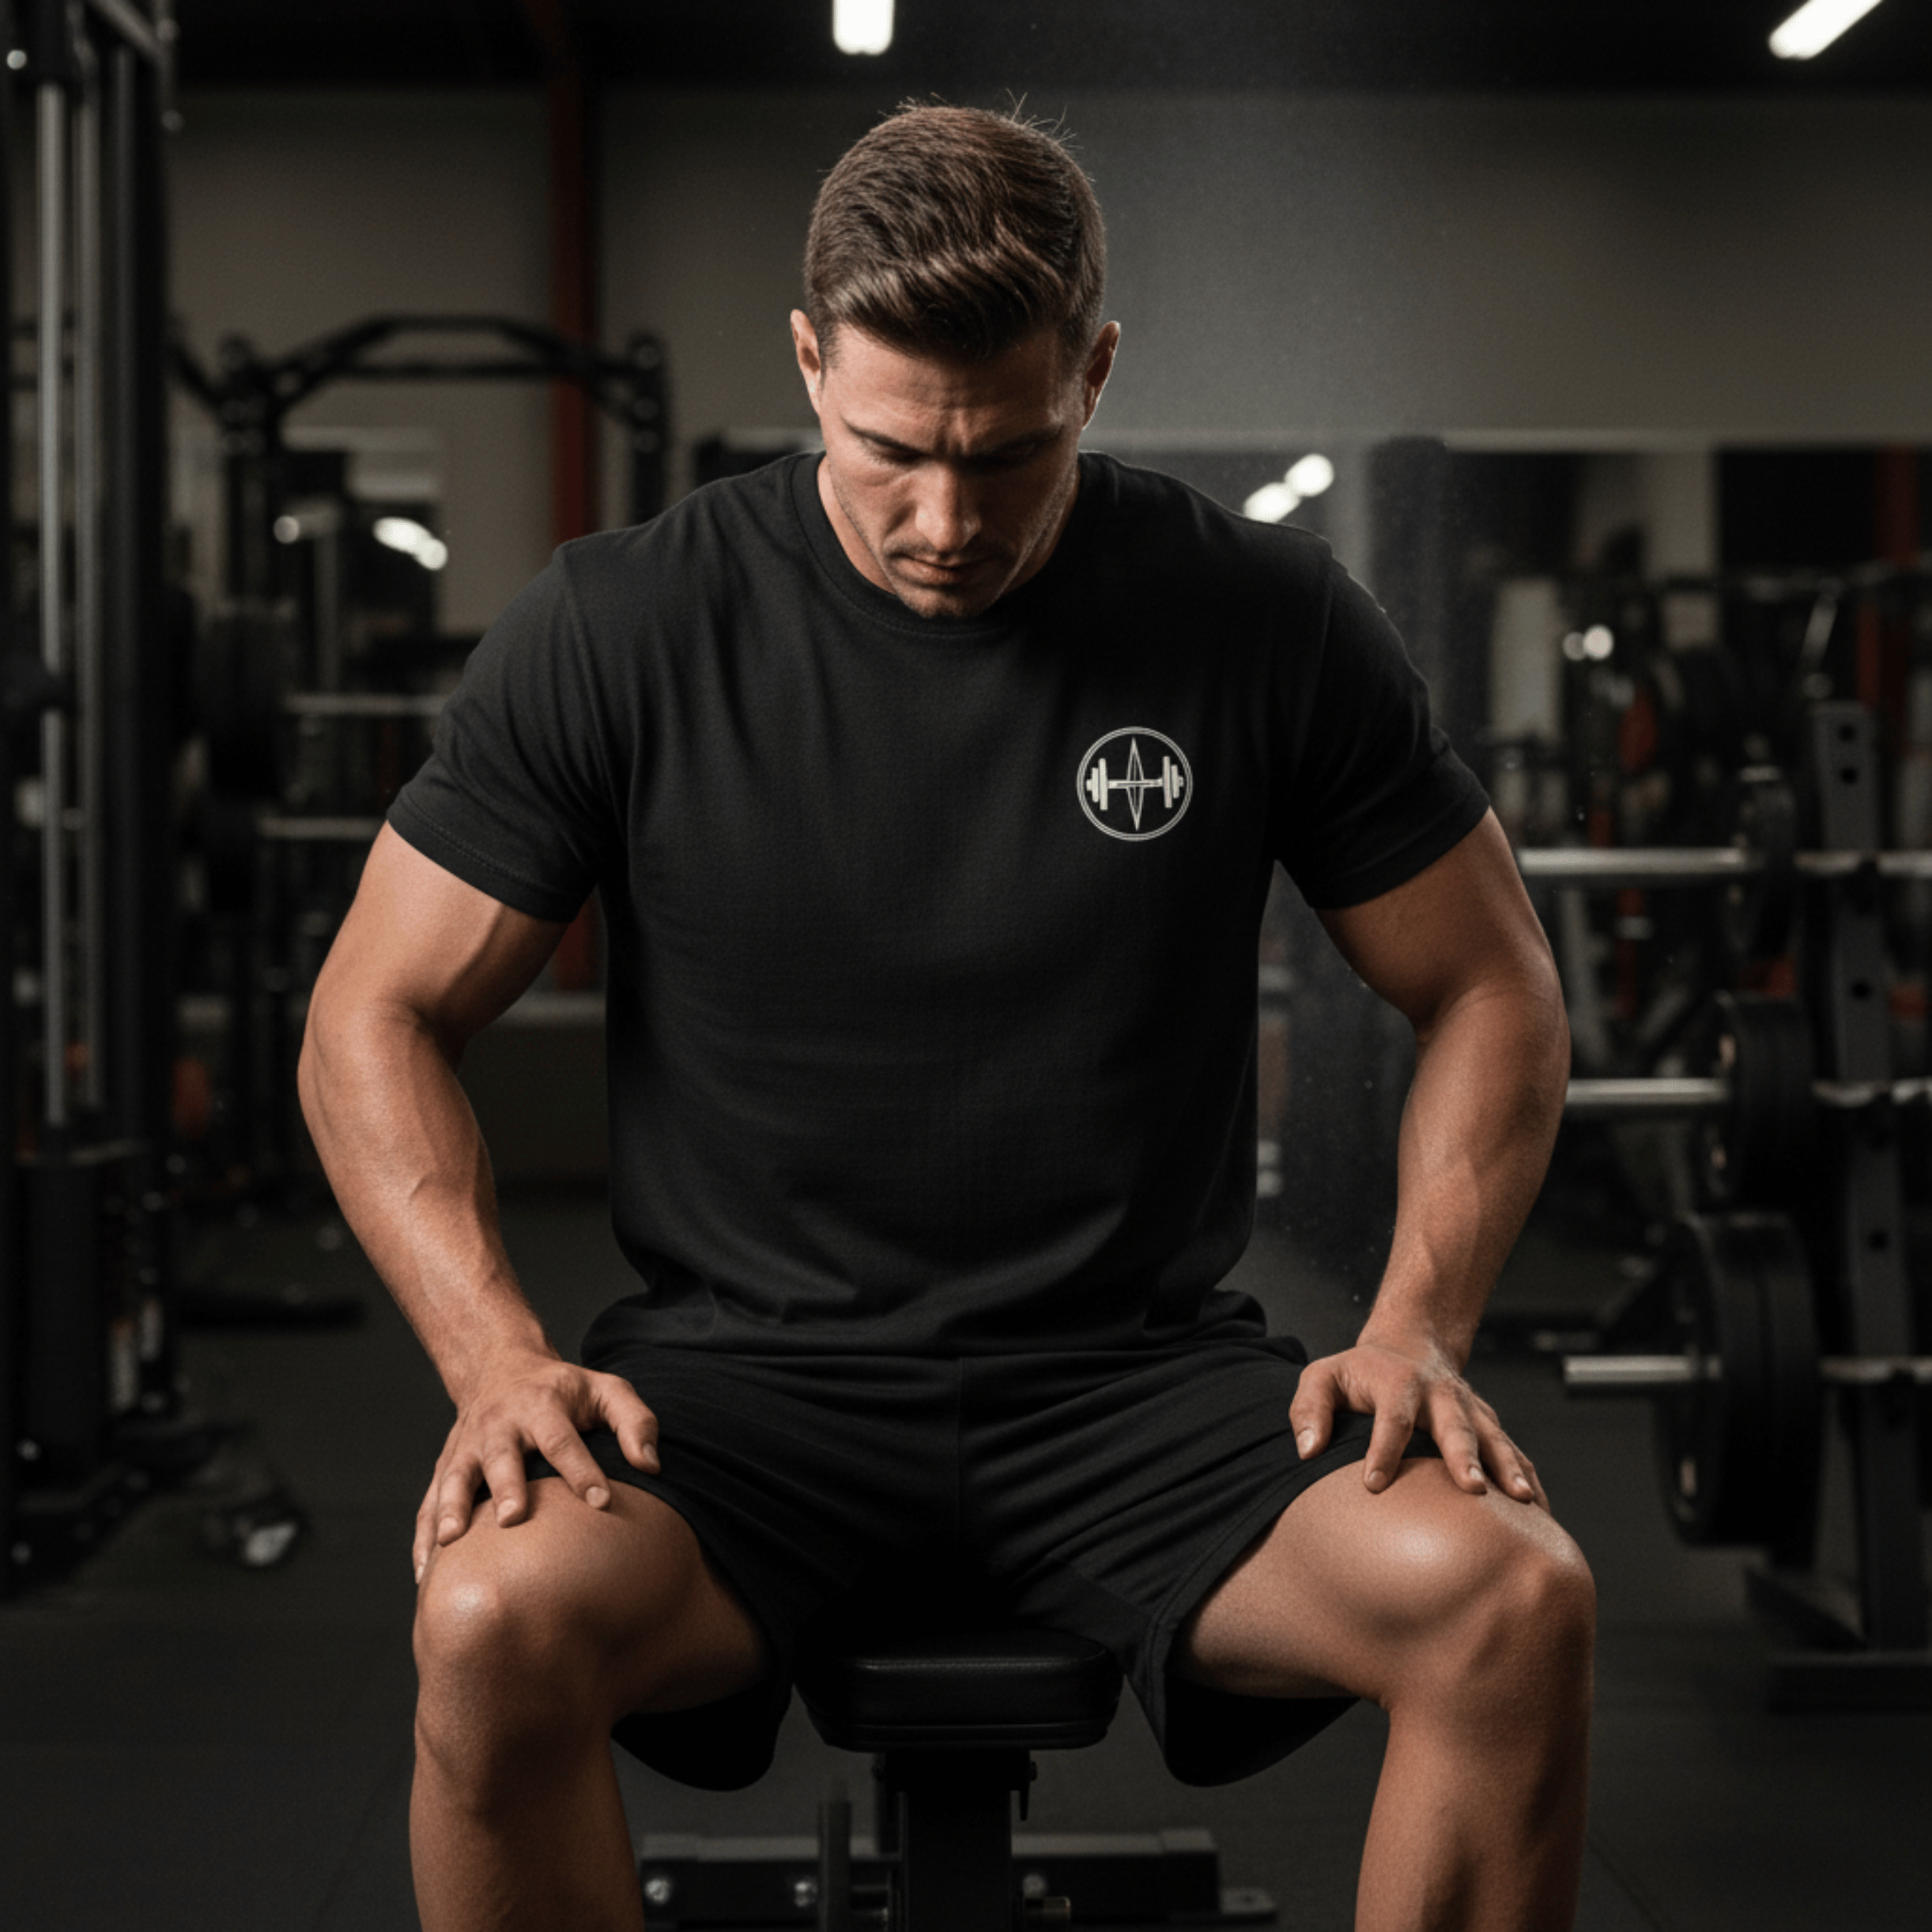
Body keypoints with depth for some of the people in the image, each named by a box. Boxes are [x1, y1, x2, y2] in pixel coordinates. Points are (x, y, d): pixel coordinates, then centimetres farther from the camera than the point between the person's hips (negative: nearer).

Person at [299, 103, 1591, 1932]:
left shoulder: (1265, 623, -2)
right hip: (745, 1370, 0)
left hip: (1140, 1374, 1)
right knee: (500, 1616, -32)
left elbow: (1492, 992, 8)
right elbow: (376, 1018, 1)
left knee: (1516, 1601, -26)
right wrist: (499, 1357, -15)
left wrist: (1417, 1323, -8)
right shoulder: (621, 629, -4)